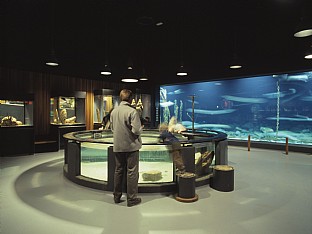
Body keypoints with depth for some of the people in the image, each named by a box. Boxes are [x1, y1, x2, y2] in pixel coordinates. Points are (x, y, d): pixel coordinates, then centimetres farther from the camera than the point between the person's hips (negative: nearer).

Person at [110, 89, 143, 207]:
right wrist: (141, 128, 2)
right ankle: (131, 199, 14)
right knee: (132, 172, 5)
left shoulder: (113, 111, 3)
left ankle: (117, 196, 28)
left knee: (118, 171, 17)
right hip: (131, 145, -6)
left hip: (118, 146, 6)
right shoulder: (132, 111, -16)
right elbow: (136, 131, -19)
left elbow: (112, 128, 11)